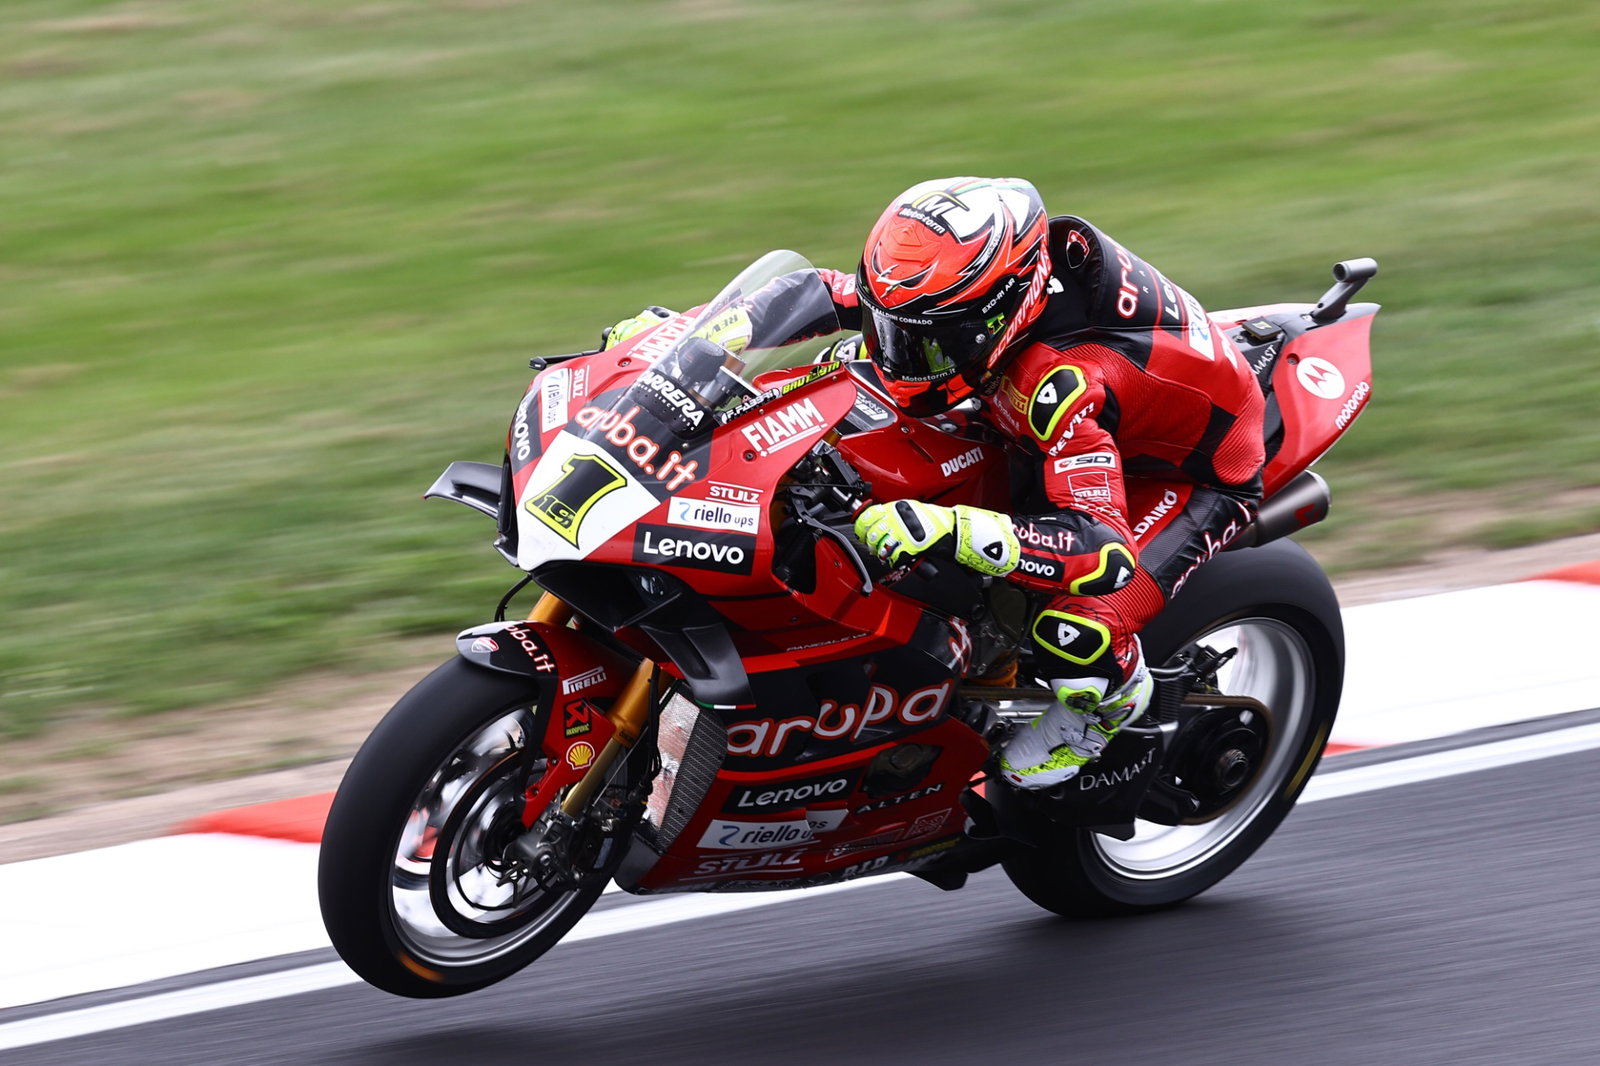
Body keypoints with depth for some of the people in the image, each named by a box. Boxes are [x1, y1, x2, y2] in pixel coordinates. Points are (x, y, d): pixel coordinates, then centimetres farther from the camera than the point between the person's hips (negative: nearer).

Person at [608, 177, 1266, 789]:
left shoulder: (1061, 384, -43)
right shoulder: (953, 289, -20)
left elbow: (1103, 553, -49)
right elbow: (821, 296, -5)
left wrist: (951, 532, -60)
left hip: (1193, 476, -8)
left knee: (1073, 632, -31)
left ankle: (1116, 696, 5)